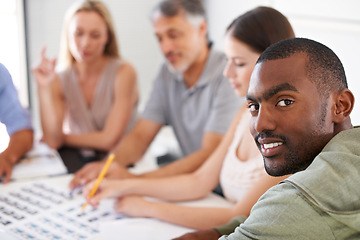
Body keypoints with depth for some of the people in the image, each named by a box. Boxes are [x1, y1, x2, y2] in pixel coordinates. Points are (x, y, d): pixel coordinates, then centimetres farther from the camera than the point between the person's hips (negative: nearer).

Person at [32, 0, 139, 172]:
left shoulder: (123, 72, -11)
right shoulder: (60, 79, 2)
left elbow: (109, 140, -13)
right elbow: (52, 141, -10)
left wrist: (64, 137, -1)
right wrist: (44, 88, -16)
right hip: (78, 159, 3)